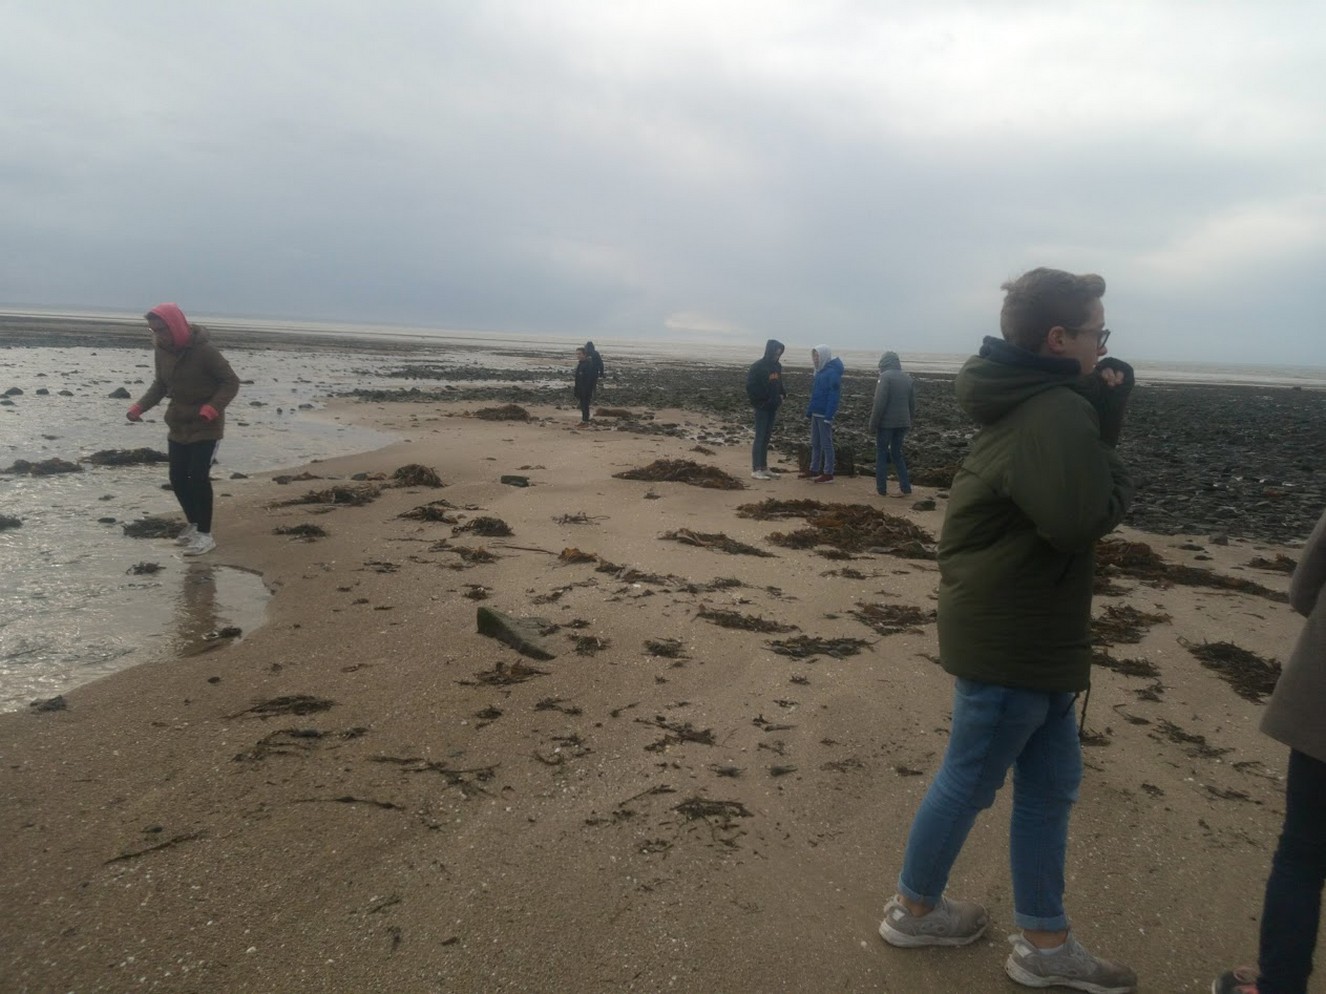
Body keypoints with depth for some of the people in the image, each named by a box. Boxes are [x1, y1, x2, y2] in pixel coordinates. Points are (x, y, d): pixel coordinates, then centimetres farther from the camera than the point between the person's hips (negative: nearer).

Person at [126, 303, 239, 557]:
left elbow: (231, 382, -16)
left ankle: (205, 534, -2)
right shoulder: (162, 350, 1)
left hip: (205, 426, -7)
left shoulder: (203, 350, -20)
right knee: (177, 478, 8)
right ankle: (193, 524, 27)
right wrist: (140, 406, -1)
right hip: (178, 426, 7)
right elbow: (160, 384, 14)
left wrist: (212, 408, -29)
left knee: (198, 477, -12)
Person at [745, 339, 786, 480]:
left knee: (766, 437, 11)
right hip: (762, 407, -7)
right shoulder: (757, 367, -13)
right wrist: (766, 399, -18)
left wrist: (782, 393, 1)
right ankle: (756, 469, -3)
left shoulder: (777, 366, 9)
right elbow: (751, 388, -15)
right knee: (760, 437, -6)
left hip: (772, 408, 7)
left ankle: (764, 467, 18)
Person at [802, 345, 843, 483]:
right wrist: (809, 411, 16)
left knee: (826, 443, -3)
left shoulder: (832, 373, -15)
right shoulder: (820, 371, 13)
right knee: (815, 443, 14)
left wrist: (828, 416, -23)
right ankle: (814, 470, 22)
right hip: (816, 413, 9)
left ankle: (828, 474, 1)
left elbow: (833, 396, -20)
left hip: (824, 414, -9)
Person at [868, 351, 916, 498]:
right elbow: (912, 404, 13)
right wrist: (909, 420, 20)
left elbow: (880, 402, -17)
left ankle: (881, 489, 5)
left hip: (886, 422, -6)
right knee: (896, 454, 14)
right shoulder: (907, 378, 12)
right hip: (902, 423, 6)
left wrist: (873, 423, -12)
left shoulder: (885, 376, -10)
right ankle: (905, 487, 7)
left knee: (881, 454, 4)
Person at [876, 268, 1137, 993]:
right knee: (969, 783, 9)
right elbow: (1080, 520, -28)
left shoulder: (1032, 403, 10)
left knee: (1051, 785, 17)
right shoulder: (1056, 415, -22)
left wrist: (1101, 423, -3)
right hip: (1010, 638, -10)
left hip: (1026, 631, 10)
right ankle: (913, 909, 31)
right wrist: (1108, 462, -10)